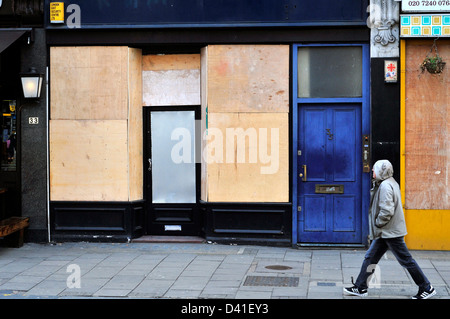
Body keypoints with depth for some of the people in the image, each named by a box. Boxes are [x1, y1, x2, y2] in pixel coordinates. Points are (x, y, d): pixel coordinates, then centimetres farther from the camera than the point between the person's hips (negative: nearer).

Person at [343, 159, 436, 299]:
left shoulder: (385, 186, -19)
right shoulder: (391, 183, 13)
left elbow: (387, 211, -25)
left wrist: (377, 224, -13)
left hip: (391, 232, -10)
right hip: (385, 232, 10)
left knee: (406, 260, -1)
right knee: (370, 258, 10)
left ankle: (427, 289, 8)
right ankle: (360, 288, 15)